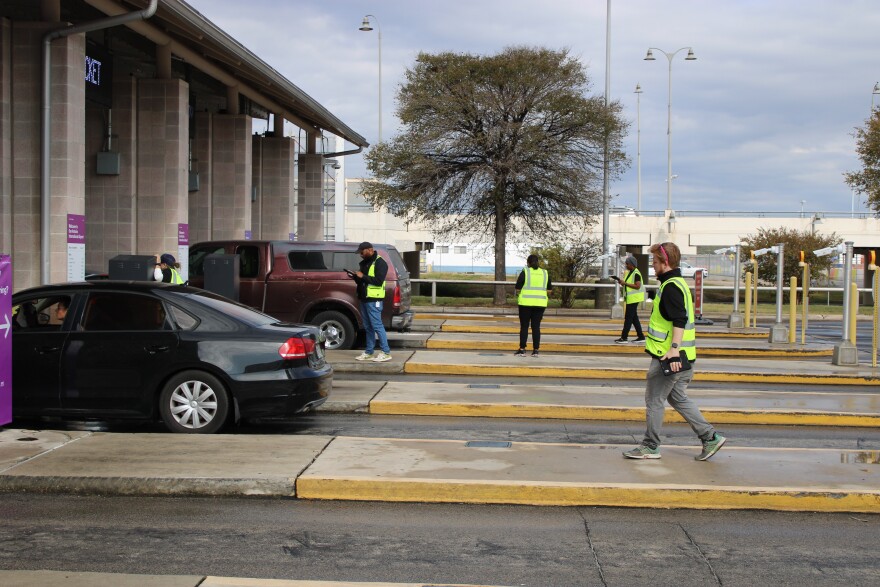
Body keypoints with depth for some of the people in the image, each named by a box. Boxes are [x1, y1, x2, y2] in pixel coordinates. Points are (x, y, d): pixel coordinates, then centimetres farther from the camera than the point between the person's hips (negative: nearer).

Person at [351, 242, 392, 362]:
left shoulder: (380, 263, -10)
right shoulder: (364, 263, 18)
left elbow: (379, 281, -19)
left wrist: (362, 276, -18)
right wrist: (356, 277, 3)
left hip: (373, 299, -9)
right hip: (364, 298, 9)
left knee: (377, 325, -10)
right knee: (368, 327, 11)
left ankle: (386, 352, -7)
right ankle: (368, 352, 16)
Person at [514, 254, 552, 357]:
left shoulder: (525, 272, -4)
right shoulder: (544, 273, 8)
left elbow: (518, 289, -6)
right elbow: (549, 290, 8)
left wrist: (518, 295, 13)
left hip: (526, 303, -3)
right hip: (540, 303, 3)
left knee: (524, 326, 2)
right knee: (536, 327, 6)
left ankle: (522, 349, 1)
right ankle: (536, 350, 5)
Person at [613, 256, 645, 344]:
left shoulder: (636, 273, -15)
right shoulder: (629, 272, 15)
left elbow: (637, 286, -23)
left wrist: (625, 283, -21)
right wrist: (622, 282, 4)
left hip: (633, 299, -10)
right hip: (630, 298, 10)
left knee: (628, 318, -8)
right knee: (634, 318, 12)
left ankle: (624, 337, -7)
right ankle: (641, 336, 17)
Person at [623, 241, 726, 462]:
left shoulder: (672, 287, -16)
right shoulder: (676, 283, 17)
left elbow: (680, 320, -26)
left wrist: (674, 348, -31)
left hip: (670, 357, -10)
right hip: (680, 357, 10)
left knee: (654, 399, 0)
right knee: (678, 398, 16)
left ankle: (650, 447, 8)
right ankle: (711, 438, 15)